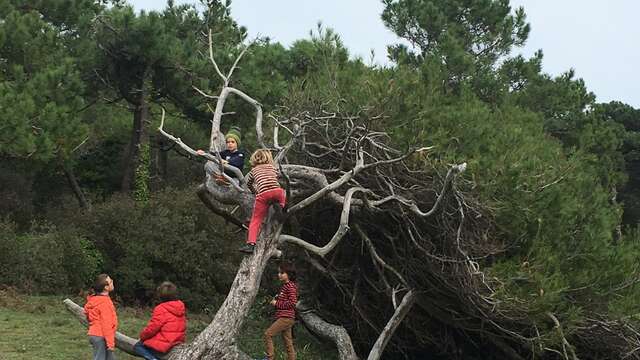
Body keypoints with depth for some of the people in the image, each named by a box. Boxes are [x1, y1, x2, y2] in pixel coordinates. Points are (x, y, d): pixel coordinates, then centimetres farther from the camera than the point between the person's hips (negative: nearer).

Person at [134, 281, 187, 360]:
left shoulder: (161, 309, -18)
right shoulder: (181, 308, 3)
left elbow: (151, 328, -15)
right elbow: (179, 327, 12)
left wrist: (142, 335, 4)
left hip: (162, 346, -9)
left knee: (137, 346, 10)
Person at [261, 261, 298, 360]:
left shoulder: (290, 286, -12)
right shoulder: (284, 286, 18)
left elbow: (292, 303, -20)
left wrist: (277, 303, -13)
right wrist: (276, 299, 9)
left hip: (286, 318, -10)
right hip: (285, 318, 10)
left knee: (268, 333, -12)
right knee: (288, 342, 10)